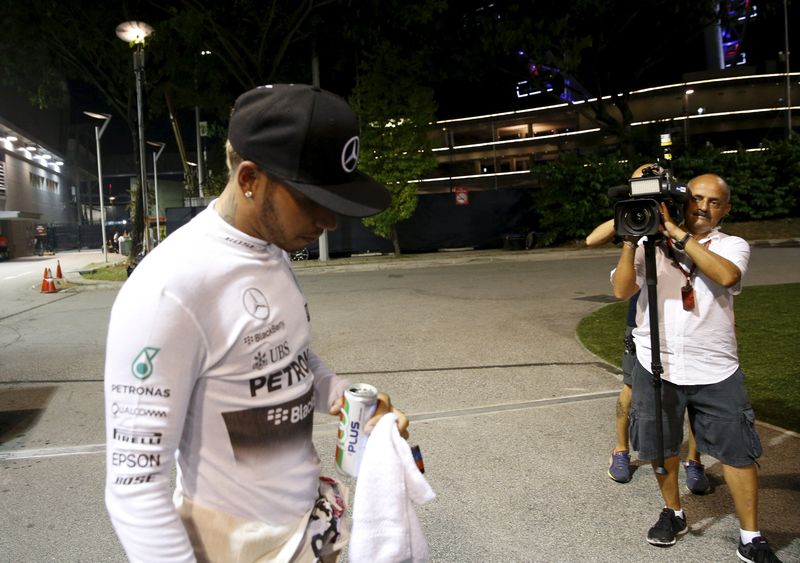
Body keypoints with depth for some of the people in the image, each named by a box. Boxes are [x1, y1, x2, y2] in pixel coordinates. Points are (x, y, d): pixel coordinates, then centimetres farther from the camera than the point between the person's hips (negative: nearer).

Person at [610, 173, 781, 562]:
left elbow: (727, 275, -21)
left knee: (737, 451, 5)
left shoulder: (733, 245, 3)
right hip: (657, 366, 1)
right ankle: (673, 513, 37)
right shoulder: (651, 244, 2)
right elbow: (621, 290, -9)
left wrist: (679, 235, -20)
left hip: (716, 371, 0)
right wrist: (631, 241, -18)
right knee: (662, 446, 15)